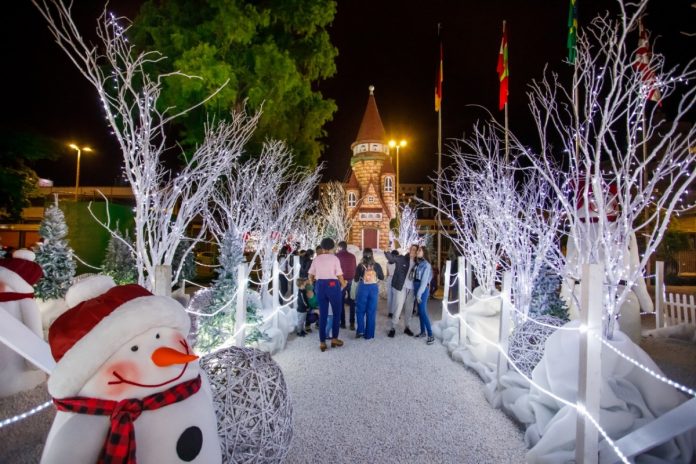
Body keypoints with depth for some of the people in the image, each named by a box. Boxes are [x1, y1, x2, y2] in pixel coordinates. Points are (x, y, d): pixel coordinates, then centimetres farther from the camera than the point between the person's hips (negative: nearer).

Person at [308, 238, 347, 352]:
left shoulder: (316, 259, 7)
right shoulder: (334, 258, -4)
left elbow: (310, 275, 10)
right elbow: (339, 275, -8)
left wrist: (312, 285, 28)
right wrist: (343, 284, 11)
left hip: (320, 286, 4)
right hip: (333, 285, -3)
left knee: (322, 314, 9)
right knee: (337, 313, 13)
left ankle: (322, 342, 12)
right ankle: (334, 339, 17)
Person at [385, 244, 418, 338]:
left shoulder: (416, 263, 8)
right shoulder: (401, 258, -4)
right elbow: (391, 258, -19)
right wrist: (387, 251, -39)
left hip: (411, 289, 5)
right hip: (401, 287, -4)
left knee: (409, 309, 13)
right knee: (398, 308, -2)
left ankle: (407, 327, 27)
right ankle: (393, 328, 9)